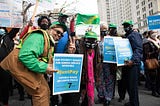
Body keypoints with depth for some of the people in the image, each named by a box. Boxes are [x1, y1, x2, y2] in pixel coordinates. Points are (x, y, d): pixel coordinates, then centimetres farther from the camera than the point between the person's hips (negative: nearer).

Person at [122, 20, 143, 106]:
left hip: (133, 63, -9)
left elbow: (139, 49, -17)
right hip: (127, 63, 9)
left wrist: (132, 60, -27)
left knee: (132, 85, -5)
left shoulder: (134, 35, -6)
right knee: (128, 84, 14)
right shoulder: (126, 36, 20)